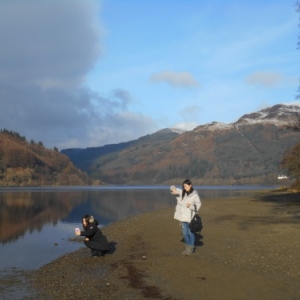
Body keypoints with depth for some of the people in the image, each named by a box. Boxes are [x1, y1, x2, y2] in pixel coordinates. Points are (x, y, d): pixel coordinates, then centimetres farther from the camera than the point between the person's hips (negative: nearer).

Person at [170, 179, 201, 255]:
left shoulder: (195, 195, -9)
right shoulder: (181, 192, 4)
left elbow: (198, 205, -6)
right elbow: (173, 188, 10)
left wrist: (190, 206, -23)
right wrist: (173, 189, -13)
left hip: (190, 217, -4)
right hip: (183, 217, 5)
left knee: (190, 232, 4)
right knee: (185, 233, 11)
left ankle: (191, 248, 16)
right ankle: (187, 248, 24)